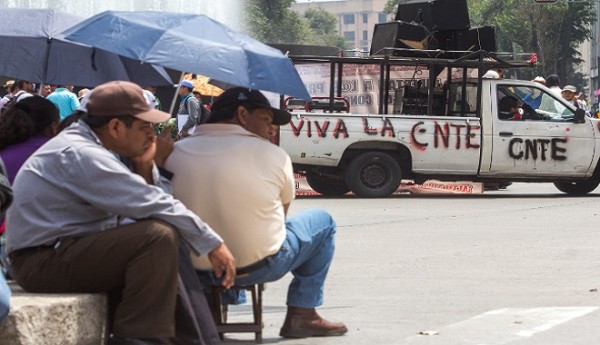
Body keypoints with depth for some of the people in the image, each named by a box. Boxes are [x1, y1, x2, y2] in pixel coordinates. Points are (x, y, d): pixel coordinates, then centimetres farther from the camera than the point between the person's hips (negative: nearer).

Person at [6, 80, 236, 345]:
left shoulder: (89, 148, 13)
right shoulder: (80, 155, -20)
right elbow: (154, 205, -21)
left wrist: (146, 167, -3)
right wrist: (213, 244, -15)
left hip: (67, 251, 11)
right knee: (160, 236, -23)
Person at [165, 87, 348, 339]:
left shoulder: (176, 153, -5)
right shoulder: (272, 155, -11)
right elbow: (281, 213, 5)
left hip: (194, 270, 4)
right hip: (259, 268, -4)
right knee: (322, 221, 22)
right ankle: (301, 315, 19)